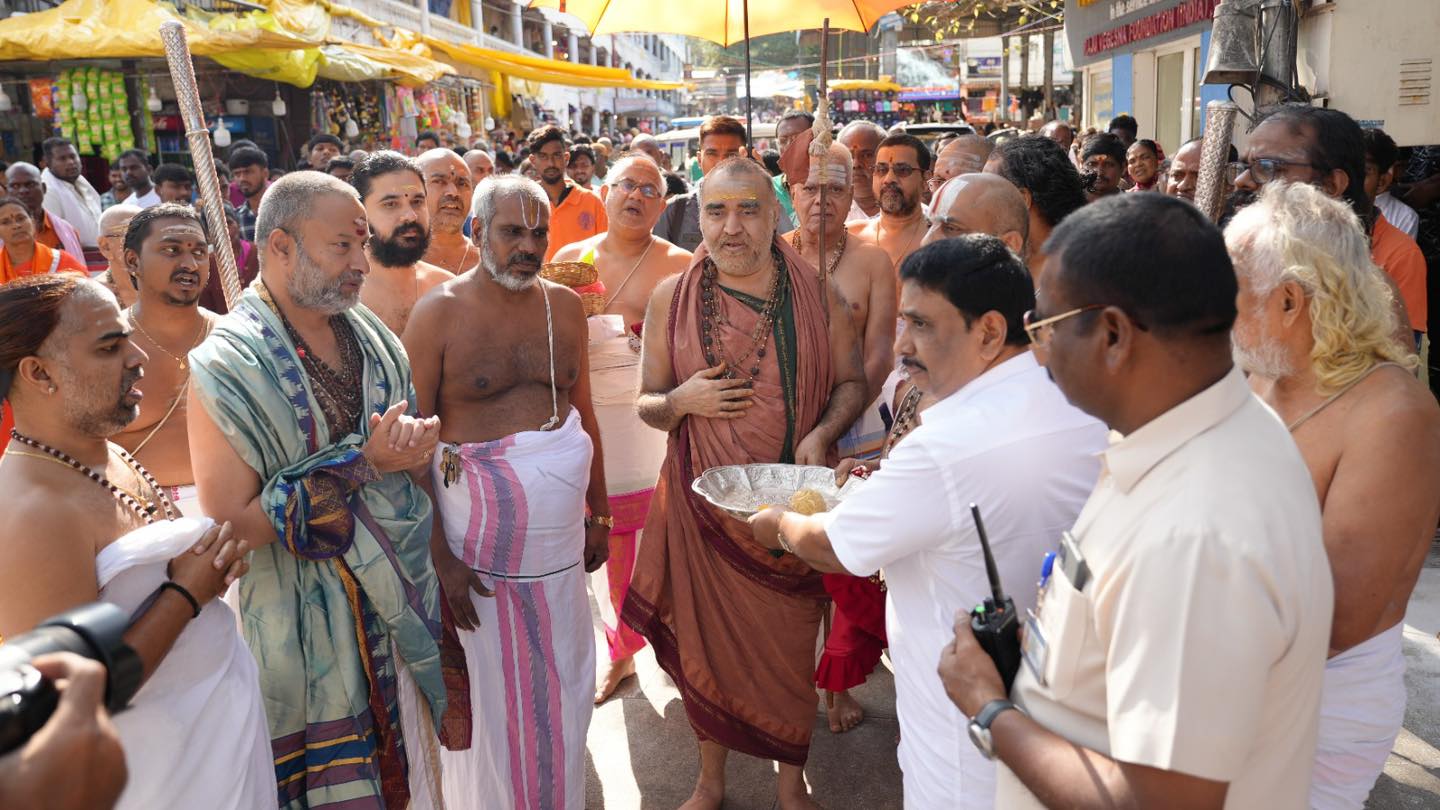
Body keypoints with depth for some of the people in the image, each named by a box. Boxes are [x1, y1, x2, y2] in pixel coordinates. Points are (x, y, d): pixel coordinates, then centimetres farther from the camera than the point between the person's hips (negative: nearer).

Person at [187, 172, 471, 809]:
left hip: (404, 586, 5)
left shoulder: (368, 333, 2)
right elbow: (230, 523, -18)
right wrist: (362, 464, -21)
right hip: (309, 613, -5)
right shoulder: (228, 367, -16)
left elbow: (410, 437, 15)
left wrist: (413, 442, -11)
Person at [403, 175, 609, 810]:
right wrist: (438, 557, -15)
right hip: (480, 538, -4)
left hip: (560, 536, 5)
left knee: (561, 686, 16)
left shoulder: (564, 305, 5)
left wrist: (599, 513, 11)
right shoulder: (439, 312, -9)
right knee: (491, 694, 9)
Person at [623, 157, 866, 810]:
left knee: (791, 646, 11)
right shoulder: (672, 298, 1)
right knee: (707, 641, 11)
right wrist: (681, 401, -16)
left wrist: (822, 432, -13)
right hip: (703, 503, 0)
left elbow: (852, 382, 6)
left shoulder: (816, 293, 0)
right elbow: (646, 402, 6)